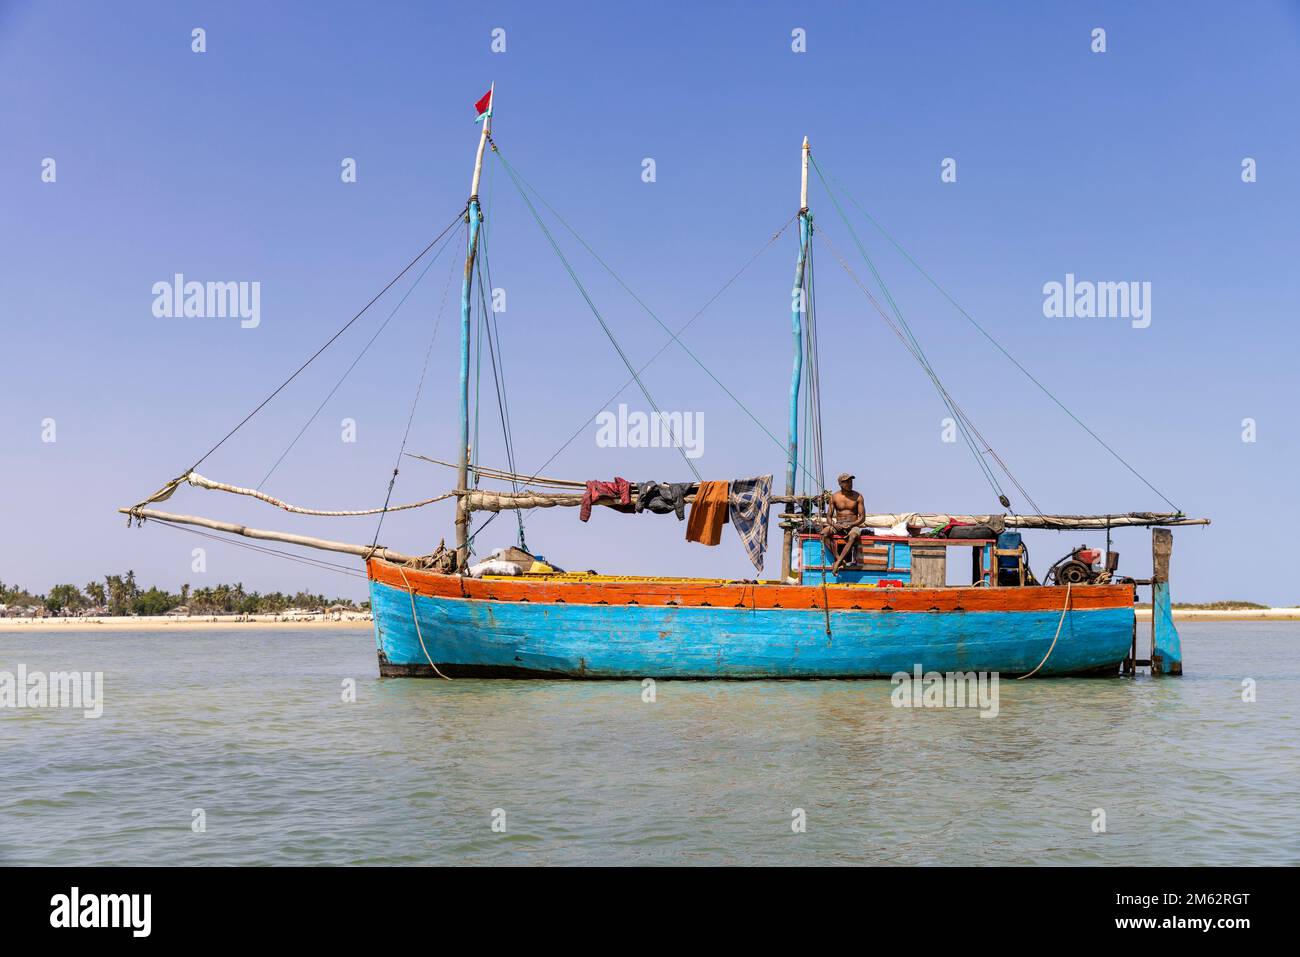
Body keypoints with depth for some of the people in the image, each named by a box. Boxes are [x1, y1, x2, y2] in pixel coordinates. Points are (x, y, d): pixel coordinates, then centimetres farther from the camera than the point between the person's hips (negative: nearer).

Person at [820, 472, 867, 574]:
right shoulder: (834, 497, 4)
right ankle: (838, 558, -32)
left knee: (853, 535, -40)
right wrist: (834, 524, -17)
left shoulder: (858, 496, 2)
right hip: (838, 526, 2)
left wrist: (851, 524, -18)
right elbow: (829, 517, 6)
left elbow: (862, 517, 0)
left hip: (853, 526, -2)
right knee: (824, 532, -31)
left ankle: (838, 562, -40)